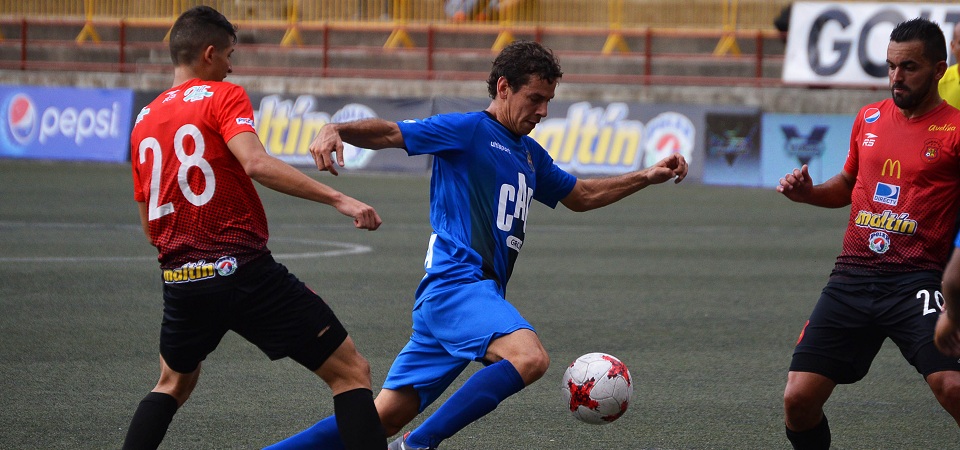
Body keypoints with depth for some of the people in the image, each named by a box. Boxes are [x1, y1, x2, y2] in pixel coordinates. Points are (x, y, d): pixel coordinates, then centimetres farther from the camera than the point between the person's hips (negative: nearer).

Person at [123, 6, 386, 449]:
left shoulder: (144, 121, 14)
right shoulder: (223, 97, -4)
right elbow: (256, 163, -23)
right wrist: (339, 199, -26)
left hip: (179, 280, 6)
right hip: (245, 271, -6)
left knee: (174, 383, 31)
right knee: (351, 371, 0)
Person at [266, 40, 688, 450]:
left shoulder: (531, 154, 25)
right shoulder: (469, 129, -1)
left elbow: (581, 196, 38)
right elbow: (390, 133, -10)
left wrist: (648, 176, 29)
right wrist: (335, 130, -29)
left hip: (481, 294, 9)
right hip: (456, 283, -9)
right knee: (529, 356, -32)